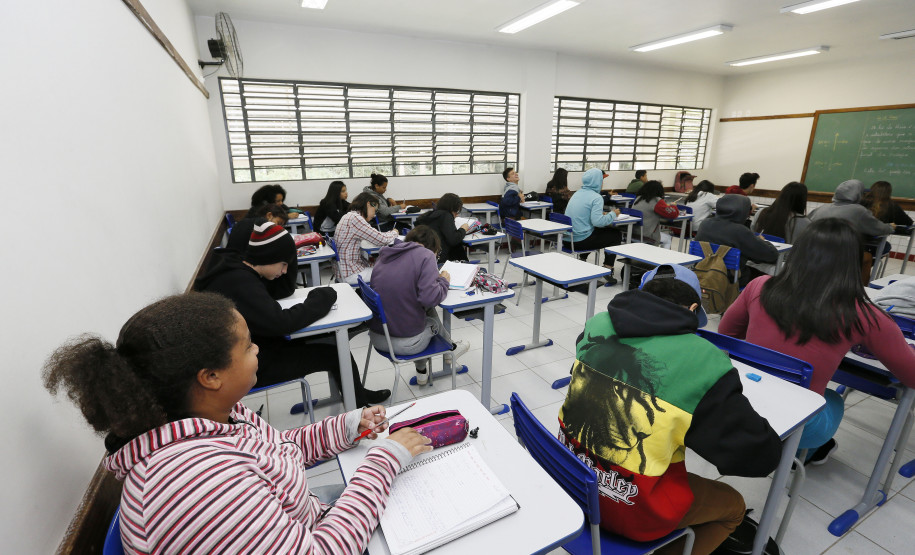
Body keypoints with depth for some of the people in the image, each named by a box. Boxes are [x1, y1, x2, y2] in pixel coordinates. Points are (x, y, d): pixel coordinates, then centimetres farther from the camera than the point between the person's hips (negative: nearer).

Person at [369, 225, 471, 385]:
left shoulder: (384, 255, 8)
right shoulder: (425, 255, -11)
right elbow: (429, 298, -21)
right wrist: (443, 281, -1)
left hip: (376, 337, 6)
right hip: (406, 343, -6)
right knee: (433, 319, 22)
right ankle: (450, 350, 46)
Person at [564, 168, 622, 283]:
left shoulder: (577, 193, 10)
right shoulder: (596, 197, -15)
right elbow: (597, 221, -25)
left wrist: (602, 214, 14)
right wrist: (612, 214, -7)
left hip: (568, 238, 8)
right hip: (582, 241, -8)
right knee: (616, 234, 12)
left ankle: (582, 261, 32)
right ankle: (607, 270, 10)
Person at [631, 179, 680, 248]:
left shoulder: (638, 198, 10)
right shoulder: (656, 201, -12)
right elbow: (673, 213, -9)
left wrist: (666, 206, 22)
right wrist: (673, 206, 13)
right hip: (645, 236, -7)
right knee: (668, 239, 22)